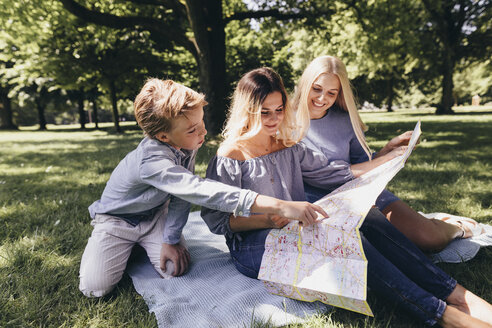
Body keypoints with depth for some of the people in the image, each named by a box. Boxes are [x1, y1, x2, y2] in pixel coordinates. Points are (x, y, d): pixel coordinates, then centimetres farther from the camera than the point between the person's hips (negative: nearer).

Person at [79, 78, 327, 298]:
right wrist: (280, 206, -60)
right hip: (117, 219, -4)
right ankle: (124, 247, 17)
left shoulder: (187, 143, -20)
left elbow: (182, 193, -11)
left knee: (176, 269, -15)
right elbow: (201, 191, -54)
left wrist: (171, 239, -13)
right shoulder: (152, 161, -42)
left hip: (155, 214, 4)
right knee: (95, 287, -14)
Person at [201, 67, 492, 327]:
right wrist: (270, 219, -22)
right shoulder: (230, 158, -6)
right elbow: (216, 218, -10)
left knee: (364, 215, -17)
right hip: (255, 247, -6)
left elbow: (334, 173, 13)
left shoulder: (289, 149, 14)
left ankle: (456, 294, -17)